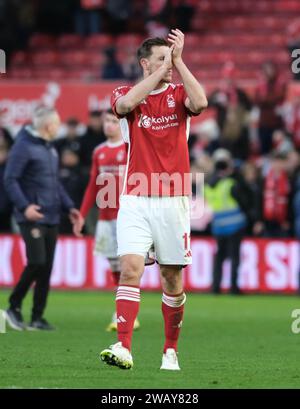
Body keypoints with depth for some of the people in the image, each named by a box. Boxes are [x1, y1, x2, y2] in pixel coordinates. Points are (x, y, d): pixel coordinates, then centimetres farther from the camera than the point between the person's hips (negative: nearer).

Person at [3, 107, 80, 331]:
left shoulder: (50, 149, 16)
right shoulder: (24, 146, -9)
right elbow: (10, 179, -14)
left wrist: (68, 206, 15)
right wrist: (24, 205, -24)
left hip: (51, 218, 8)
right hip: (32, 218, -8)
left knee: (46, 269, 5)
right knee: (36, 262, -14)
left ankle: (37, 317, 10)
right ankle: (14, 307, 3)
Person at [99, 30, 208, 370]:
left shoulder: (179, 94, 6)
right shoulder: (126, 94, 4)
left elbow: (200, 102, -17)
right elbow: (126, 103, -22)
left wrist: (178, 60, -13)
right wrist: (163, 69, -16)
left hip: (173, 200, 1)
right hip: (135, 200, -1)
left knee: (172, 279, 6)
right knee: (130, 269, -16)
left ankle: (170, 350, 20)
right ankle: (123, 348, -22)